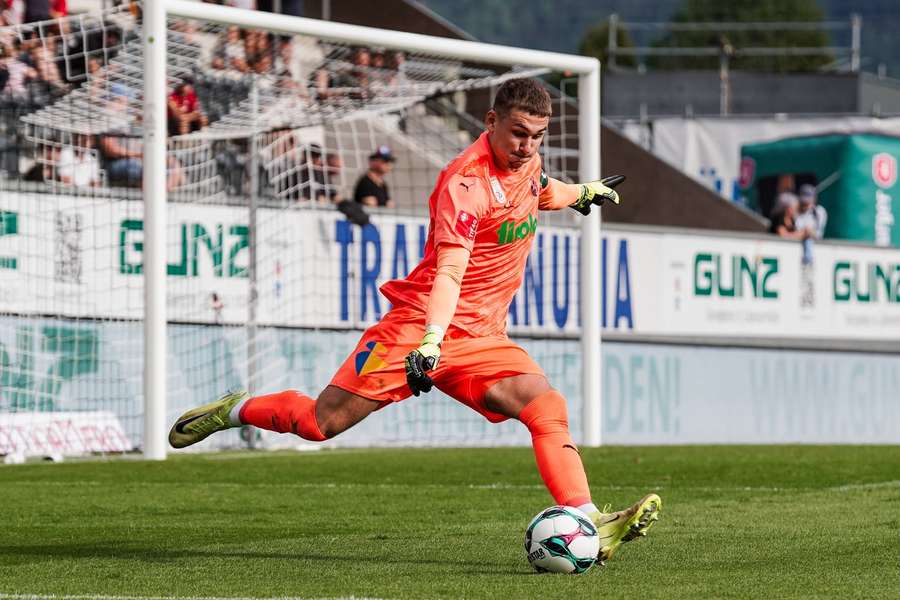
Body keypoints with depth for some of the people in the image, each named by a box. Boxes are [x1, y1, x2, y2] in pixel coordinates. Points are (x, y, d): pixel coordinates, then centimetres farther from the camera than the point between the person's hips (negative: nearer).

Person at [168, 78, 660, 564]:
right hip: (418, 325, -7)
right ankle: (234, 411, 21)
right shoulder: (466, 181, -20)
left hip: (484, 340, 7)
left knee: (549, 410, -16)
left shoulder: (526, 163, 6)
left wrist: (581, 193, 46)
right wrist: (432, 339, -43)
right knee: (324, 421, -6)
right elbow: (449, 270, -31)